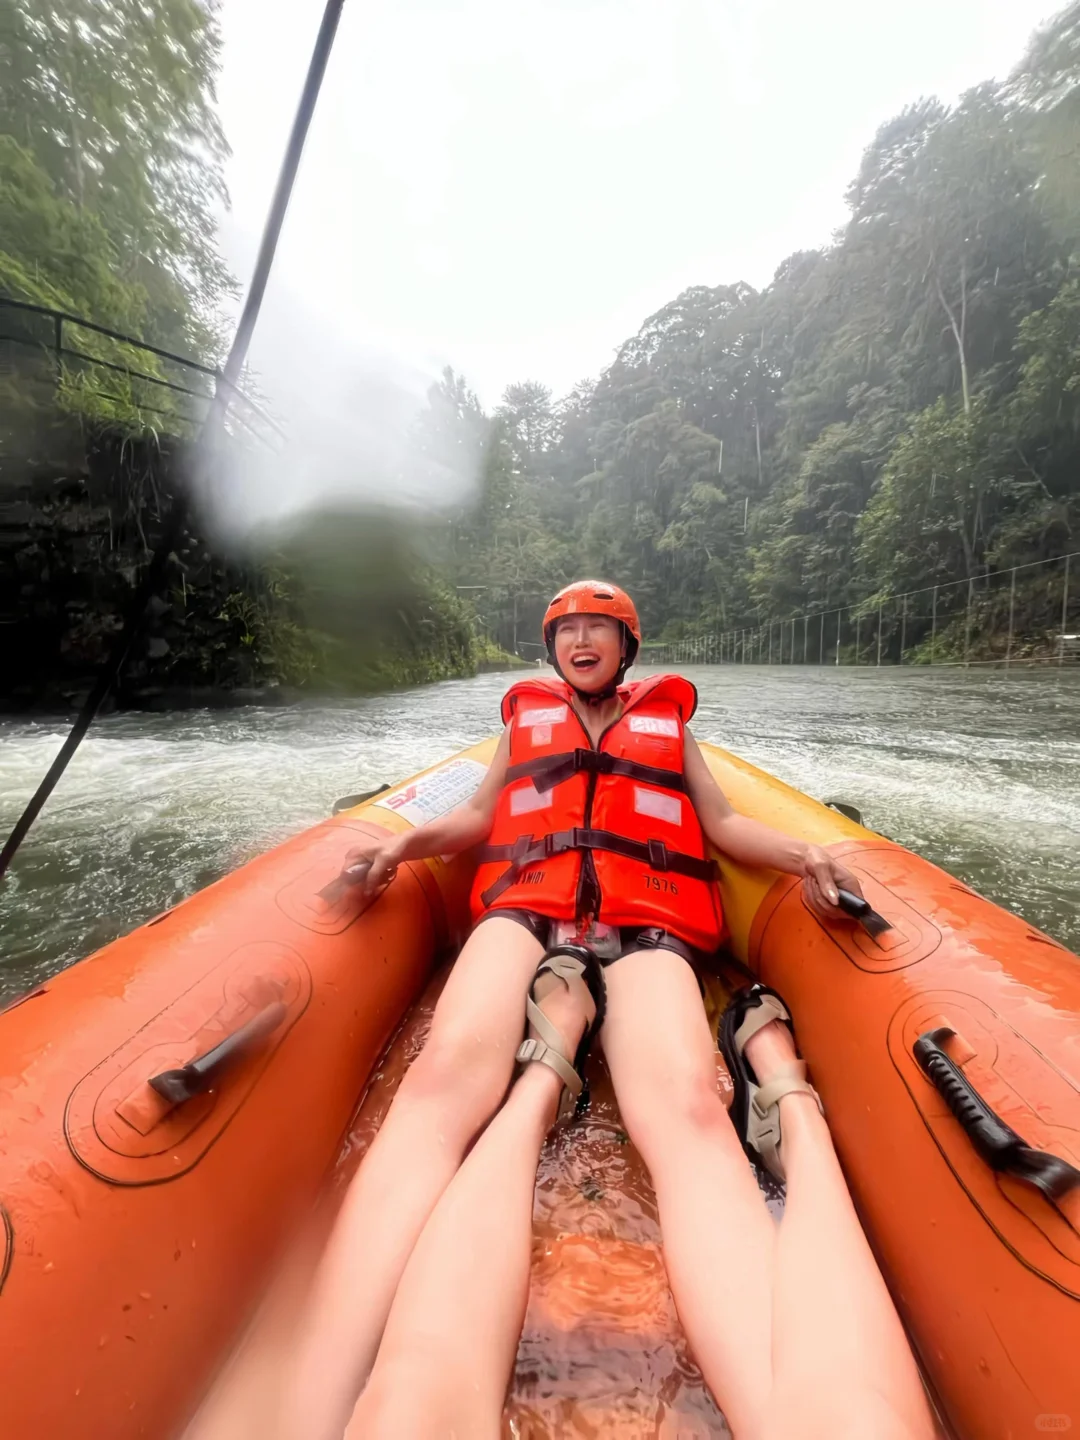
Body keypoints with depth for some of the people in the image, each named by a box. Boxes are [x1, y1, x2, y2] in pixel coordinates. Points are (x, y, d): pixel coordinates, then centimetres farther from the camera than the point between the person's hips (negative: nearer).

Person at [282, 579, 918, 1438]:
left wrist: (801, 854, 3)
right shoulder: (526, 714, 31)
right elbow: (478, 815, 24)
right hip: (525, 909, 1)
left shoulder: (667, 719, 30)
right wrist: (409, 842, 4)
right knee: (442, 1081, -31)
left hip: (645, 924, 0)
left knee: (688, 1114, -32)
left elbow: (723, 825, 22)